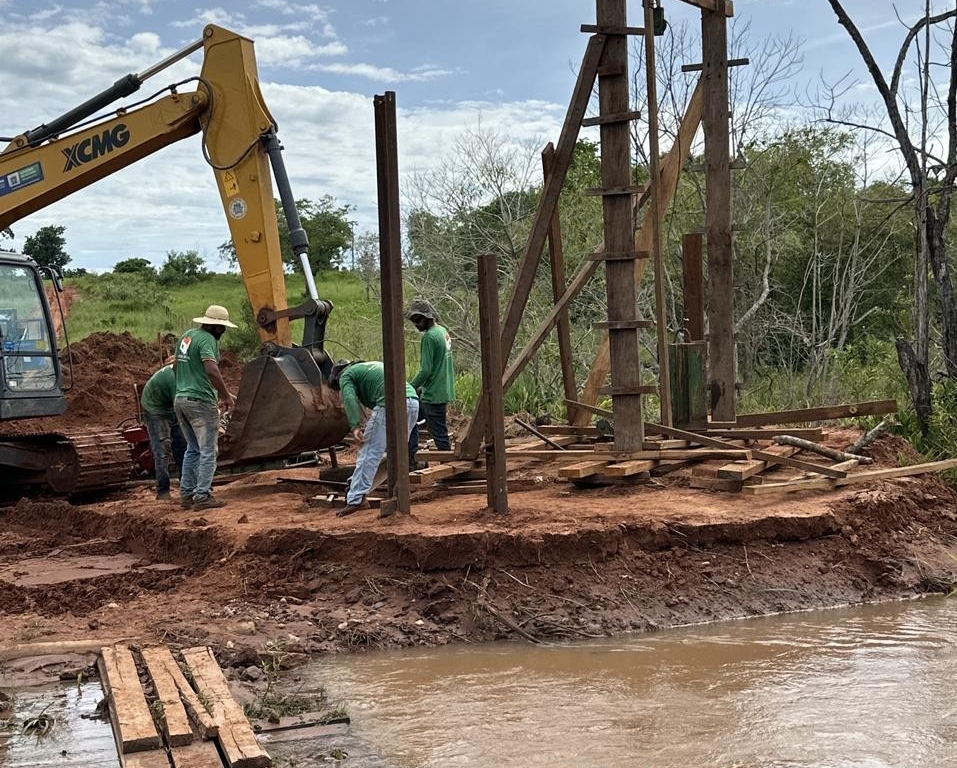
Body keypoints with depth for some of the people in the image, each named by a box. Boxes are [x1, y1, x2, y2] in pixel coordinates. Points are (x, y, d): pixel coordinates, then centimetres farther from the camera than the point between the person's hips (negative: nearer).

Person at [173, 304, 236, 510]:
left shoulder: (187, 335, 14)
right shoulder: (207, 339, -14)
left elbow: (176, 366, 25)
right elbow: (212, 370, -28)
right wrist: (226, 396, -19)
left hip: (180, 399, 9)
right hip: (200, 401, -9)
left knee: (193, 449, 17)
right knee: (208, 450, -2)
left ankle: (186, 494, 18)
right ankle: (202, 496, -2)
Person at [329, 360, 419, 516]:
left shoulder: (346, 376, 15)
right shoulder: (372, 365, 38)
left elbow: (350, 398, -5)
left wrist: (355, 426, -14)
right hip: (412, 401, 7)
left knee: (370, 452, -4)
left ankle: (355, 500, -8)